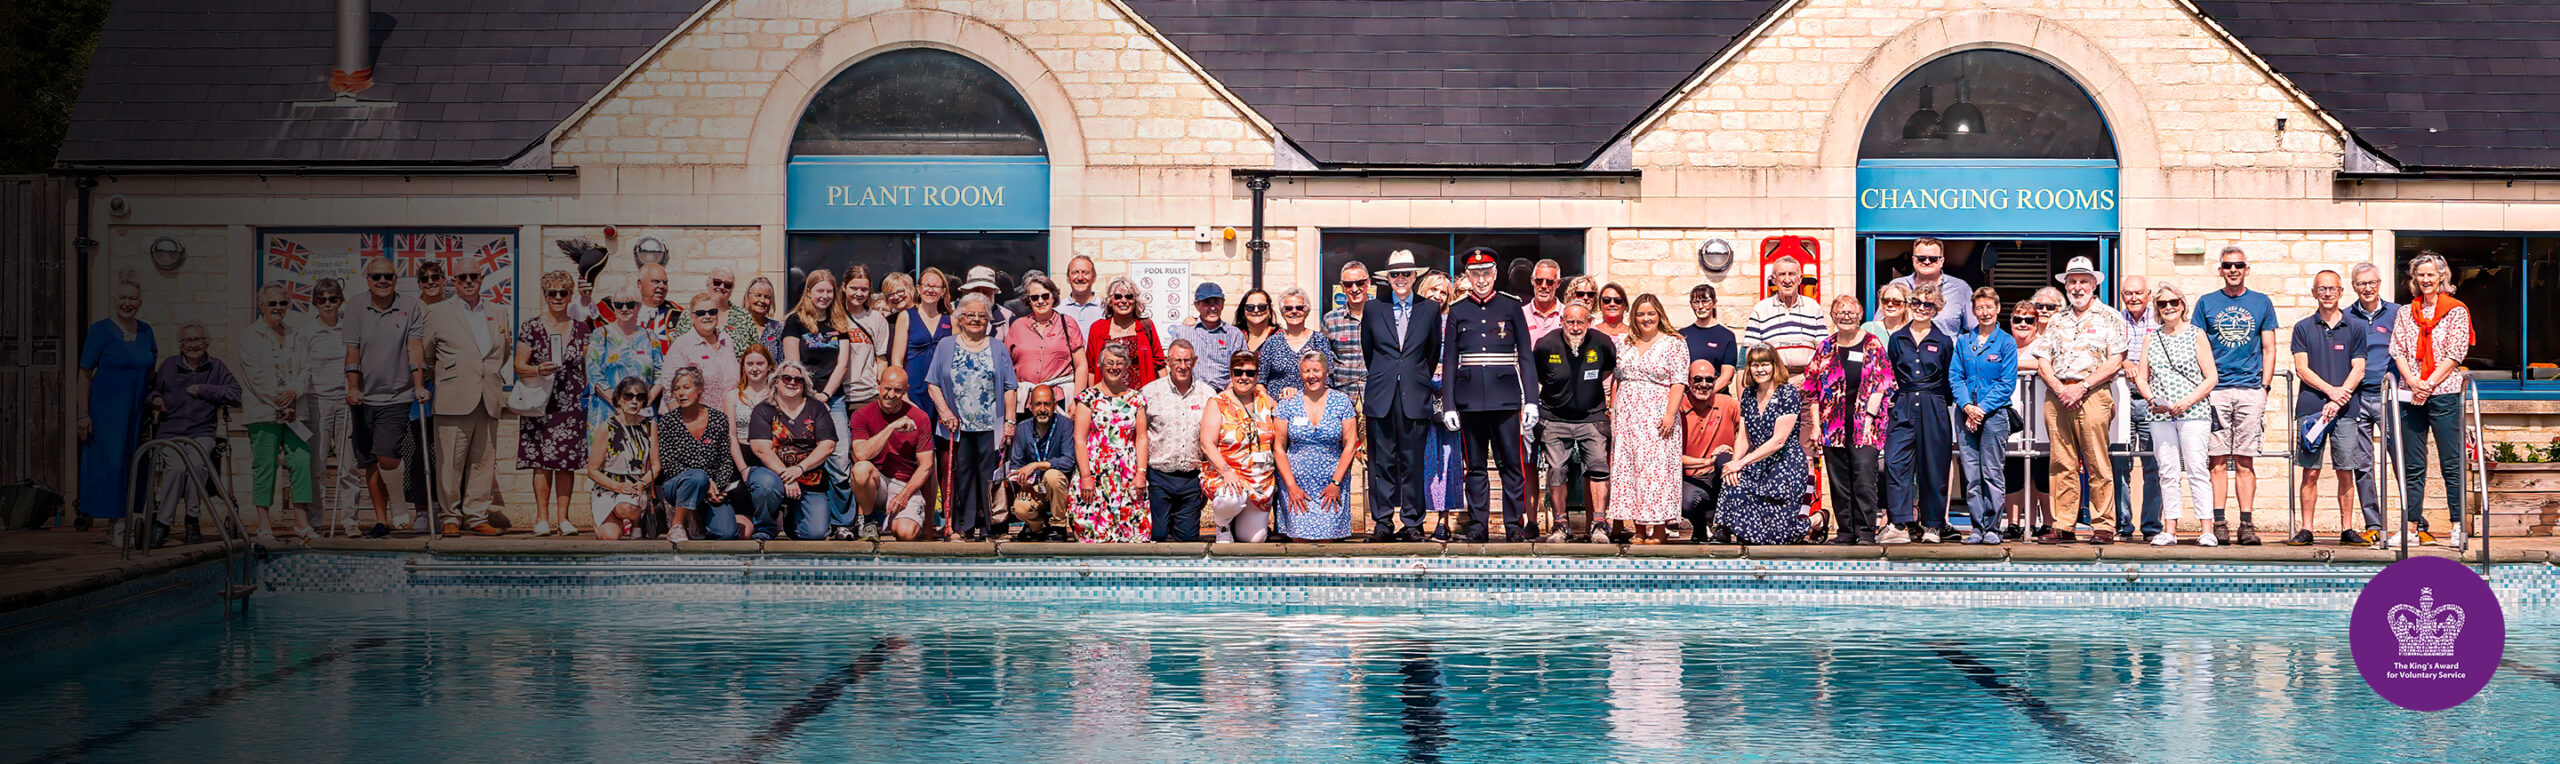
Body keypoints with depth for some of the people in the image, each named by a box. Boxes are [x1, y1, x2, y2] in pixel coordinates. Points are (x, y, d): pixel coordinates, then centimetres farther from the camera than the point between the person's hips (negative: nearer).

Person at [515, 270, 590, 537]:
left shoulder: (581, 329, 10)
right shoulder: (531, 327, 4)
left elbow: (588, 367, 12)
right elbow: (519, 366, 1)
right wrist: (538, 370, -19)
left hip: (572, 405, 2)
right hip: (541, 404, -2)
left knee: (568, 462, 0)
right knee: (543, 461, -5)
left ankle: (563, 518, 5)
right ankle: (542, 518, -1)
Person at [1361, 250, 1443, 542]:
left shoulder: (1430, 309, 7)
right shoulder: (1373, 310, 8)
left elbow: (1433, 353, 15)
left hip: (1415, 397, -1)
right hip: (1381, 397, 1)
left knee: (1412, 462, -1)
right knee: (1382, 461, 1)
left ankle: (1412, 523, 5)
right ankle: (1382, 522, 6)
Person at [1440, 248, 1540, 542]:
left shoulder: (1511, 306, 6)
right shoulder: (1457, 310, 9)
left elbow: (1526, 357, 6)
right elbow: (1449, 361, 9)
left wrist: (1531, 401, 0)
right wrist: (1448, 405, 3)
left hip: (1506, 396, -1)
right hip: (1470, 399, 1)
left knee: (1512, 464, -2)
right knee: (1475, 466, 4)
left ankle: (1514, 525, 4)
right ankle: (1477, 526, 10)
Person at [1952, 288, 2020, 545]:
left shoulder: (2006, 342, 3)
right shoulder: (1963, 342, 12)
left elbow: (2007, 383, -3)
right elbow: (1956, 377, 8)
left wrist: (1982, 408, -11)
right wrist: (1967, 406, -8)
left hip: (1994, 414, -3)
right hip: (1967, 415, 3)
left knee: (1993, 474, -4)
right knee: (1971, 475, 1)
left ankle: (1992, 527, 0)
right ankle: (1977, 527, 5)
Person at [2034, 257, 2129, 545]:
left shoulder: (2109, 318, 6)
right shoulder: (2056, 321, 20)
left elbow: (2114, 361, -3)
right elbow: (2043, 363, 14)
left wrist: (2081, 387, -11)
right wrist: (2060, 389, -5)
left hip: (2093, 395, -4)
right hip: (2056, 395, 4)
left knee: (2098, 465, -6)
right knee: (2062, 464, 2)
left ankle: (2103, 527, -3)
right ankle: (2063, 527, 3)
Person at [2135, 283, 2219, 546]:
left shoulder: (2196, 335, 4)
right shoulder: (2151, 339, 14)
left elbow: (2210, 378, 0)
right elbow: (2141, 377, 15)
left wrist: (2187, 401, -12)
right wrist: (2152, 400, -3)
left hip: (2193, 413, -3)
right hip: (2160, 416, 4)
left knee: (2196, 469, -9)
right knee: (2168, 472, 3)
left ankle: (2206, 529, -8)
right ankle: (2169, 529, 6)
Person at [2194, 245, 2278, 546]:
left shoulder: (2262, 303, 11)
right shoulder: (2206, 303, 10)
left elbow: (2268, 350, 11)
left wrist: (2264, 387, 2)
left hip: (2251, 390, 0)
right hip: (2215, 390, 0)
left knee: (2245, 461, -2)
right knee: (2218, 460, -3)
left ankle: (2247, 524, 0)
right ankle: (2218, 524, -2)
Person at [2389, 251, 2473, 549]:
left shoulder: (2456, 311, 4)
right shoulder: (2406, 313, 14)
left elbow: (2454, 354, -4)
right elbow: (2397, 351, 7)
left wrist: (2429, 384, -12)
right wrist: (2413, 382, -9)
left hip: (2444, 393, -4)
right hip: (2412, 396, 4)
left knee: (2451, 464, -3)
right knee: (2412, 465, 4)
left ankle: (2458, 527, 0)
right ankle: (2412, 526, 8)